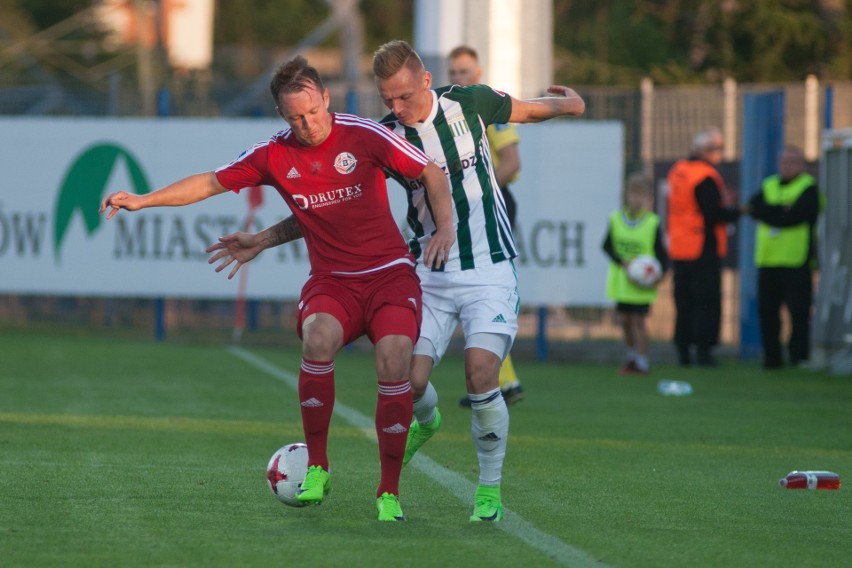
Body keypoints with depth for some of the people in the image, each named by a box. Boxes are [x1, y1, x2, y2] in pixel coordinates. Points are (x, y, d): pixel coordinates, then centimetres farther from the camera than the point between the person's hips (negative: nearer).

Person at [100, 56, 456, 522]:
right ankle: (316, 468, -18)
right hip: (331, 282, 2)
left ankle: (389, 492, -12)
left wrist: (445, 227, -11)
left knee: (393, 358, -27)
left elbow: (431, 173, 2)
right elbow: (212, 182, 12)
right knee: (319, 338, -33)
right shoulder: (275, 155, 2)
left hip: (389, 274, -1)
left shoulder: (364, 136, -6)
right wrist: (144, 200, 6)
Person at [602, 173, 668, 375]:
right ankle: (632, 354, 32)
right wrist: (623, 262, -15)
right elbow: (607, 246, 0)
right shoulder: (616, 220, -1)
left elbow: (661, 254, -6)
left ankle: (642, 362, 3)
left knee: (638, 319, -5)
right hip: (621, 280, 4)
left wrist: (660, 274, -20)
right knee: (624, 319, 12)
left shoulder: (652, 224, -9)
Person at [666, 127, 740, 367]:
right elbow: (714, 214, -21)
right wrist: (738, 212, -6)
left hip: (678, 248, 8)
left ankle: (683, 350, 12)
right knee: (707, 302, -3)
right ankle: (703, 350, -7)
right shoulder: (705, 177, -16)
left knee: (684, 301, 12)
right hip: (704, 250, -8)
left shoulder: (677, 171, 12)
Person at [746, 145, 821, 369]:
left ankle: (799, 357, -2)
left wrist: (768, 212, -5)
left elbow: (795, 216, -14)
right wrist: (781, 210, -10)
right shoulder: (769, 185, 19)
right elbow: (755, 207, 2)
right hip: (768, 259, 6)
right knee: (767, 310, 4)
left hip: (795, 259, -6)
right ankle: (772, 357, 10)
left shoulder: (809, 188, 0)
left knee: (798, 312, -7)